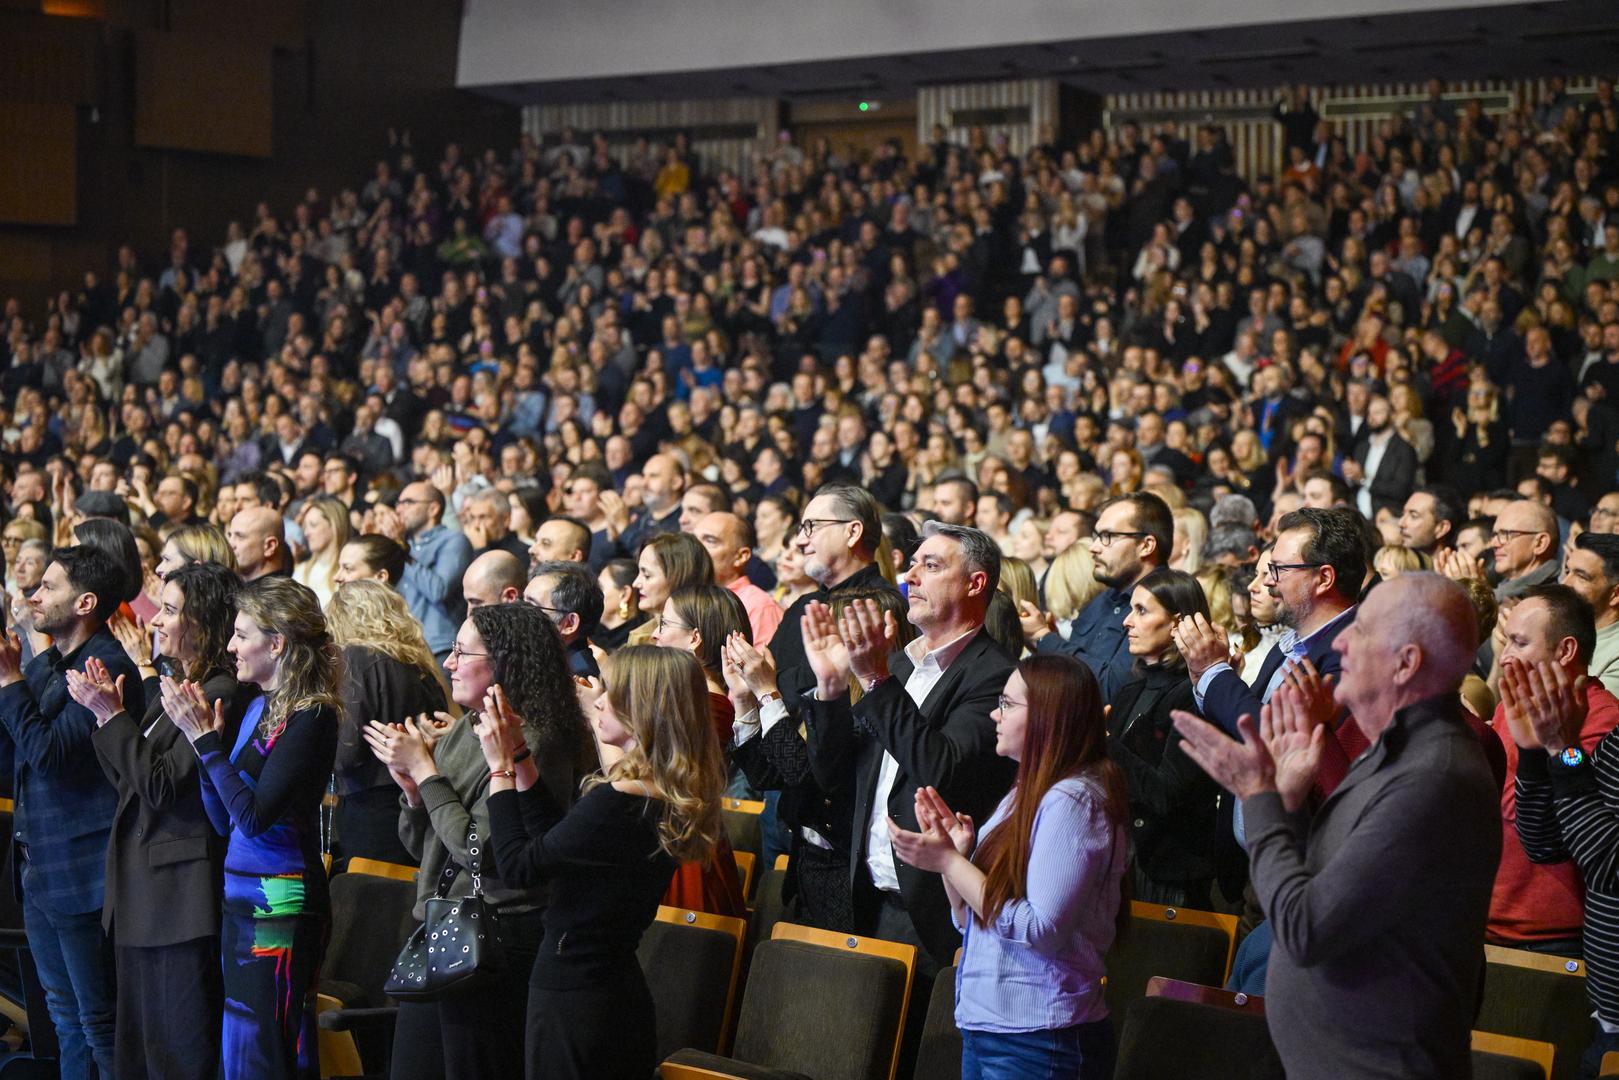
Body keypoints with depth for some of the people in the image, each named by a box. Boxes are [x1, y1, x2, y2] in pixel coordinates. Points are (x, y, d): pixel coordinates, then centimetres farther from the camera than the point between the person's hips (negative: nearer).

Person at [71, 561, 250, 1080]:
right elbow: (128, 780, 16)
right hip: (142, 890, 10)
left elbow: (161, 785, -21)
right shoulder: (165, 687, 14)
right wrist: (108, 711, 5)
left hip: (183, 893, -10)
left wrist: (111, 716, -16)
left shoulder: (222, 693, -16)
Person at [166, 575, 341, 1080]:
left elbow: (254, 816, -21)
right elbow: (223, 820, 13)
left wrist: (205, 739, -15)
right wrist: (204, 735, 3)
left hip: (280, 902, -9)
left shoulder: (310, 716, -14)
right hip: (240, 898, 9)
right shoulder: (258, 707, 13)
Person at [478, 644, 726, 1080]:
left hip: (572, 1000, -9)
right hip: (622, 992, 9)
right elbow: (556, 839, 10)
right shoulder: (674, 796, 3)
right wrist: (520, 757, 8)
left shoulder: (616, 804, -25)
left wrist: (501, 766, -6)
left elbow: (518, 864, -14)